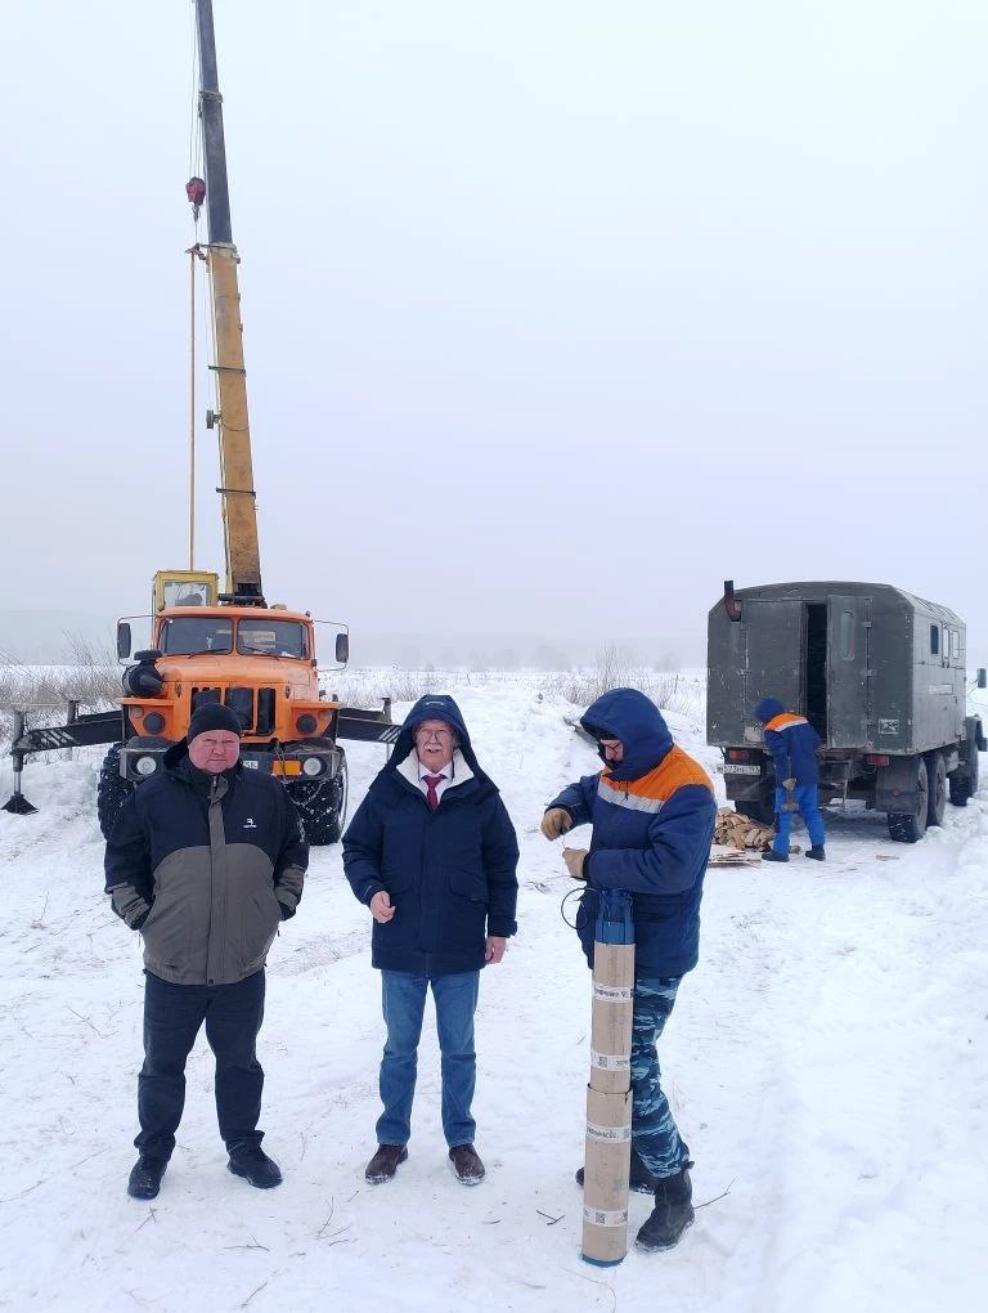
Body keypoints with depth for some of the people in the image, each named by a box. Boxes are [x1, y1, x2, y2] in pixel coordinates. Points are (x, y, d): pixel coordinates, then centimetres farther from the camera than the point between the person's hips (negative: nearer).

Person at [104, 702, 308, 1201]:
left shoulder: (267, 793, 0)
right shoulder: (154, 796, -5)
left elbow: (294, 852, 14)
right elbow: (121, 861, 5)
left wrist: (281, 904, 6)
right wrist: (140, 915, -1)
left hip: (243, 967, 1)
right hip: (171, 967, -1)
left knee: (240, 1062, 17)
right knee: (162, 1065, 14)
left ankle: (244, 1148, 34)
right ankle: (153, 1152, 34)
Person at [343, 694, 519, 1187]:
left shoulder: (481, 796, -4)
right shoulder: (387, 791, -5)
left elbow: (502, 864, 3)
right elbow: (356, 848, 2)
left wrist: (500, 927, 2)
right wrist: (371, 890, -16)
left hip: (460, 949, 0)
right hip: (400, 947, 0)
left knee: (458, 1049, 15)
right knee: (399, 1048, 15)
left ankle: (461, 1140, 31)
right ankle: (392, 1139, 32)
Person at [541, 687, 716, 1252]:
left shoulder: (686, 790, -21)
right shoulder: (620, 772, 5)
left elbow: (670, 867, -32)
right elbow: (588, 791, 26)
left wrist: (591, 865, -24)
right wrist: (565, 809, 2)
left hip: (654, 956, -9)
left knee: (633, 1065, -9)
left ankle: (674, 1190, 7)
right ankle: (639, 1158, 36)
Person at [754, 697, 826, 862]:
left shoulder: (772, 730, -11)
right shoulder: (802, 721, 12)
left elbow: (780, 756, -20)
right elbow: (816, 742, 17)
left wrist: (785, 779, -22)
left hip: (791, 779, -7)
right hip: (811, 776, 7)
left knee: (783, 814, 1)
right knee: (812, 812, 15)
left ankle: (780, 851, 3)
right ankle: (818, 848, 16)